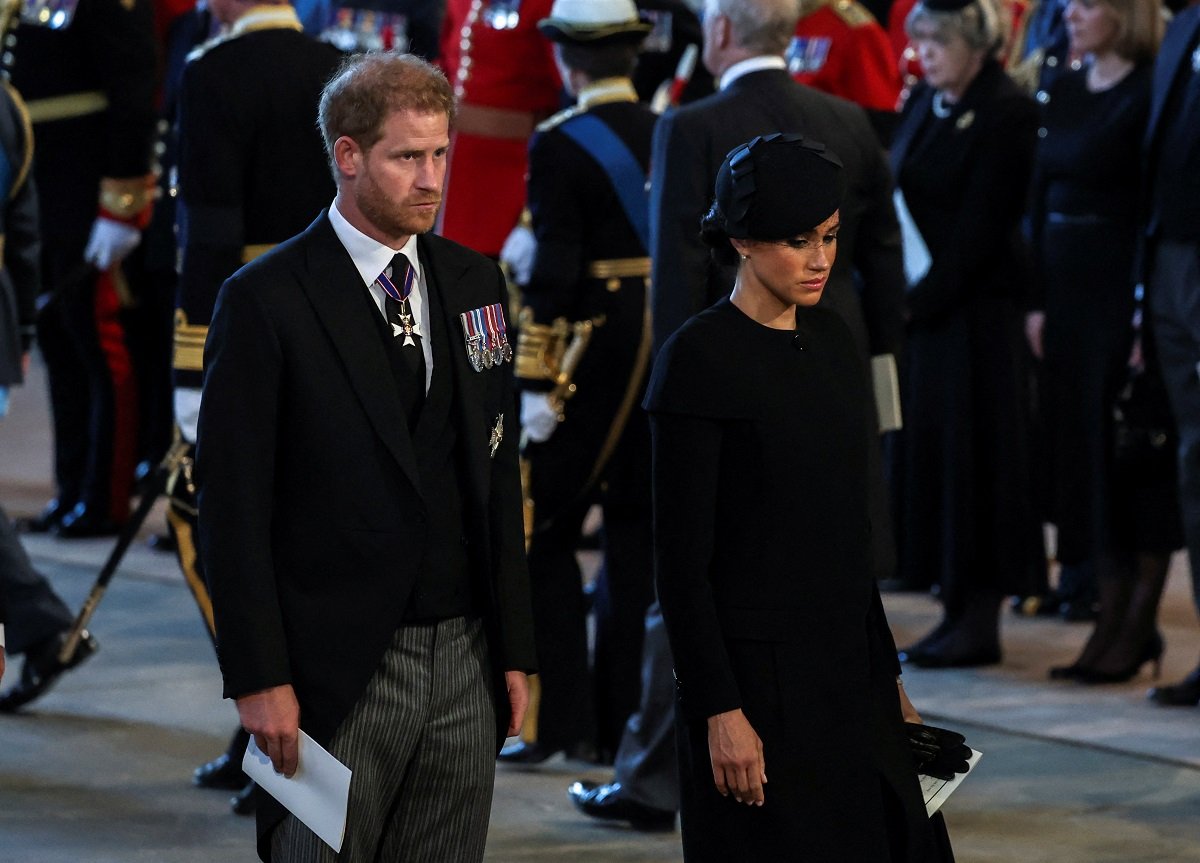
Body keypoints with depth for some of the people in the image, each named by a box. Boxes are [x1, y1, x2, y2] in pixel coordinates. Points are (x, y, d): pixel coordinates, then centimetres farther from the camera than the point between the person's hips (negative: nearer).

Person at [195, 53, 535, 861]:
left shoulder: (475, 285, 11)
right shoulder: (266, 301, -7)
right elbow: (234, 505, -8)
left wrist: (514, 649, 10)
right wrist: (259, 679, -13)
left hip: (464, 666, 5)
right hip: (338, 670, -5)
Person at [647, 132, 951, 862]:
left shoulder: (834, 338, 10)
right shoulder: (699, 359, -13)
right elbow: (681, 558, -14)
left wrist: (886, 673, 16)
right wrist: (719, 711, -18)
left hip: (848, 667, 7)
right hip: (757, 676, -7)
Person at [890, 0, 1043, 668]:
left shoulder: (1009, 113, -11)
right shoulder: (925, 104, 13)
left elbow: (981, 226, -14)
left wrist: (924, 299, -16)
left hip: (977, 307, -8)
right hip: (919, 306, 8)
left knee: (971, 453, -5)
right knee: (932, 449, 7)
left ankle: (981, 619, 1)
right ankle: (958, 608, 13)